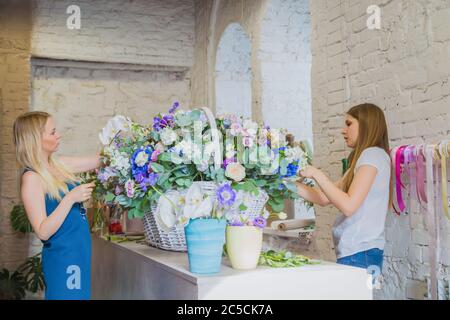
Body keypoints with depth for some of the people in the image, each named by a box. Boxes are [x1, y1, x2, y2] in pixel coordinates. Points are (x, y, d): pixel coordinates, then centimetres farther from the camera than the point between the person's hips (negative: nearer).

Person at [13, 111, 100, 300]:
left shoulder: (59, 164, 4)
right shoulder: (31, 178, -17)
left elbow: (99, 160, 14)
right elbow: (43, 232, -20)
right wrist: (71, 198, -25)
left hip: (79, 251, 7)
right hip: (62, 257, -7)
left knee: (80, 295, 16)